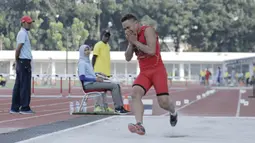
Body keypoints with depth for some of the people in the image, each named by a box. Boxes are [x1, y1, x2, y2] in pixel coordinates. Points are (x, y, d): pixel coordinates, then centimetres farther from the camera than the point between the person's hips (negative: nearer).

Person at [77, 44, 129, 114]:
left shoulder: (87, 61, 21)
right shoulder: (81, 63, -7)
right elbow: (82, 78, -18)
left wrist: (97, 78, 8)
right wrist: (95, 79, -16)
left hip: (93, 82, 9)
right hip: (88, 84, -9)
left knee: (117, 85, 3)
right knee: (114, 86, -18)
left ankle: (120, 106, -3)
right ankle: (117, 108, -16)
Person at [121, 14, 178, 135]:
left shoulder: (148, 30, -11)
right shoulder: (132, 36, 12)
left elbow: (151, 51, -24)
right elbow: (128, 58, 10)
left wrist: (135, 42, -17)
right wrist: (131, 43, -6)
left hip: (157, 70, -6)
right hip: (144, 72, 6)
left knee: (163, 101, -14)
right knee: (135, 92, -24)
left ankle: (173, 112, 25)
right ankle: (139, 125, -36)